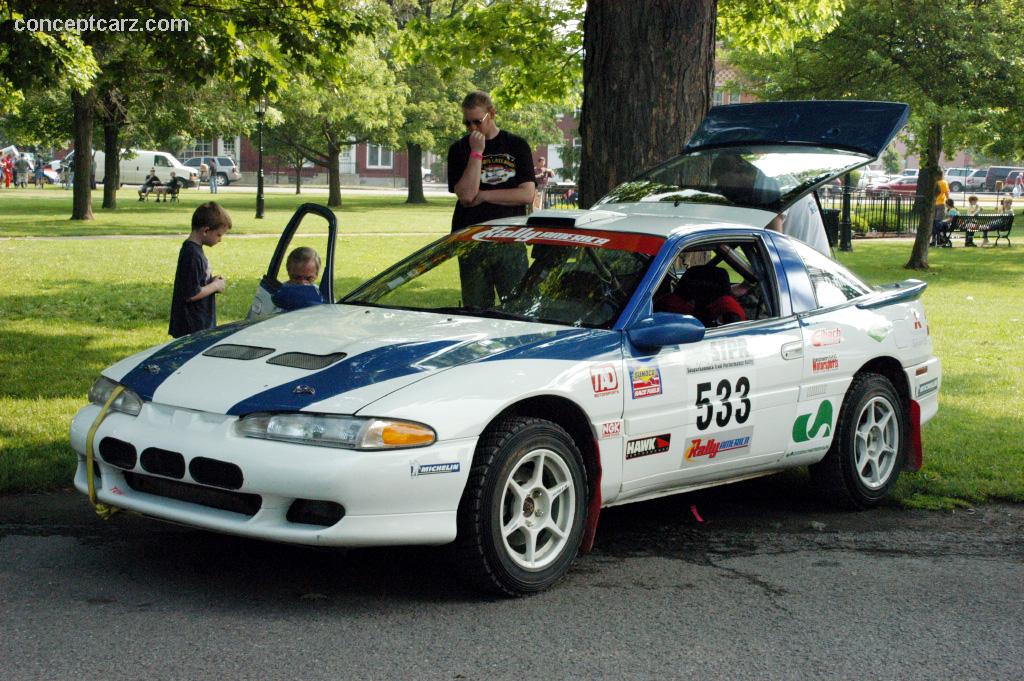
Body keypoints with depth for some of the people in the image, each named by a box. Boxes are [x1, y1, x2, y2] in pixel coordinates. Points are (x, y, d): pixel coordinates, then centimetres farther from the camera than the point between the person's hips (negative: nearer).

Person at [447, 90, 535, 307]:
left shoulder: (517, 146, 7)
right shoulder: (459, 149, 7)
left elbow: (527, 194, -3)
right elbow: (466, 194, -8)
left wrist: (483, 195, -5)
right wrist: (476, 152, -10)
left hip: (510, 240, -1)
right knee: (476, 310, 2)